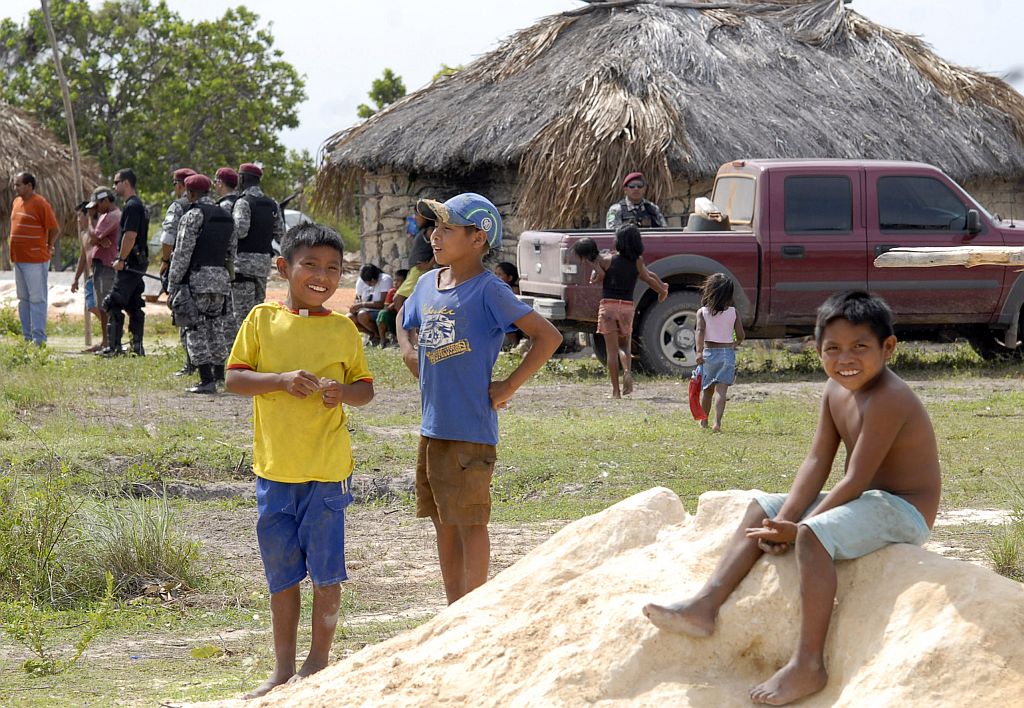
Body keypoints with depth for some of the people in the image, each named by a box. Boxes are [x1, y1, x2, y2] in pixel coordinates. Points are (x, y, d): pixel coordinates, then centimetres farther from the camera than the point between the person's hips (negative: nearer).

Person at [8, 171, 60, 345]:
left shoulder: (40, 204, -12)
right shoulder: (17, 202, 13)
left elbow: (55, 230, -11)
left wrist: (47, 248, 0)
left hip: (35, 260, -9)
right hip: (19, 259, 9)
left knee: (36, 299, -6)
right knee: (23, 299, 11)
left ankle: (39, 339, -6)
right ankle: (27, 337, 17)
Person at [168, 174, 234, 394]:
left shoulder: (193, 215, -10)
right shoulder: (227, 216, 13)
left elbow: (182, 255, -12)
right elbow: (230, 252, 17)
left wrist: (172, 287, -9)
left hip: (197, 278, -7)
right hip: (221, 278, 7)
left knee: (195, 329, -2)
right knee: (216, 326, 18)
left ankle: (206, 381, -7)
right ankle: (219, 373, 26)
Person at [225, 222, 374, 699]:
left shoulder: (342, 329, 1)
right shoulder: (262, 319, 1)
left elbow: (365, 388, 8)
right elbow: (234, 378, -2)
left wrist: (342, 392, -14)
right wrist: (282, 381, -17)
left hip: (327, 469, -1)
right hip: (273, 467, 1)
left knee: (325, 570, 1)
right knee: (282, 574, 10)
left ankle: (318, 664, 16)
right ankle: (283, 671, 20)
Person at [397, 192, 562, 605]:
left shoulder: (488, 291, -14)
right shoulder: (427, 284, 8)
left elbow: (548, 337, -18)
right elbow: (405, 320, 31)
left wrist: (509, 386, -15)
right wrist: (409, 352, 11)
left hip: (469, 431, -8)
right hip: (431, 427, 8)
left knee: (470, 523, 0)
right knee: (443, 523, 14)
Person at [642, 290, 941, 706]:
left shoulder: (887, 400, -25)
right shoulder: (836, 391, 3)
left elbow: (854, 481, -26)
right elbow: (817, 462, 2)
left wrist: (799, 528, -20)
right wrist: (785, 519, -12)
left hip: (902, 511, -10)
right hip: (866, 500, 10)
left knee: (814, 536, -32)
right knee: (762, 508, 9)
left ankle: (809, 665, -31)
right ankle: (706, 605, -1)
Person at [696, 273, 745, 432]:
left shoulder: (702, 312, -4)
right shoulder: (733, 312, 0)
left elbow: (700, 330, -19)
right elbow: (741, 336, 1)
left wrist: (699, 352, -28)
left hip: (709, 353, 0)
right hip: (728, 352, 0)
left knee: (707, 390, 18)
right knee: (722, 391, -6)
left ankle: (704, 422, 31)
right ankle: (717, 422, -24)